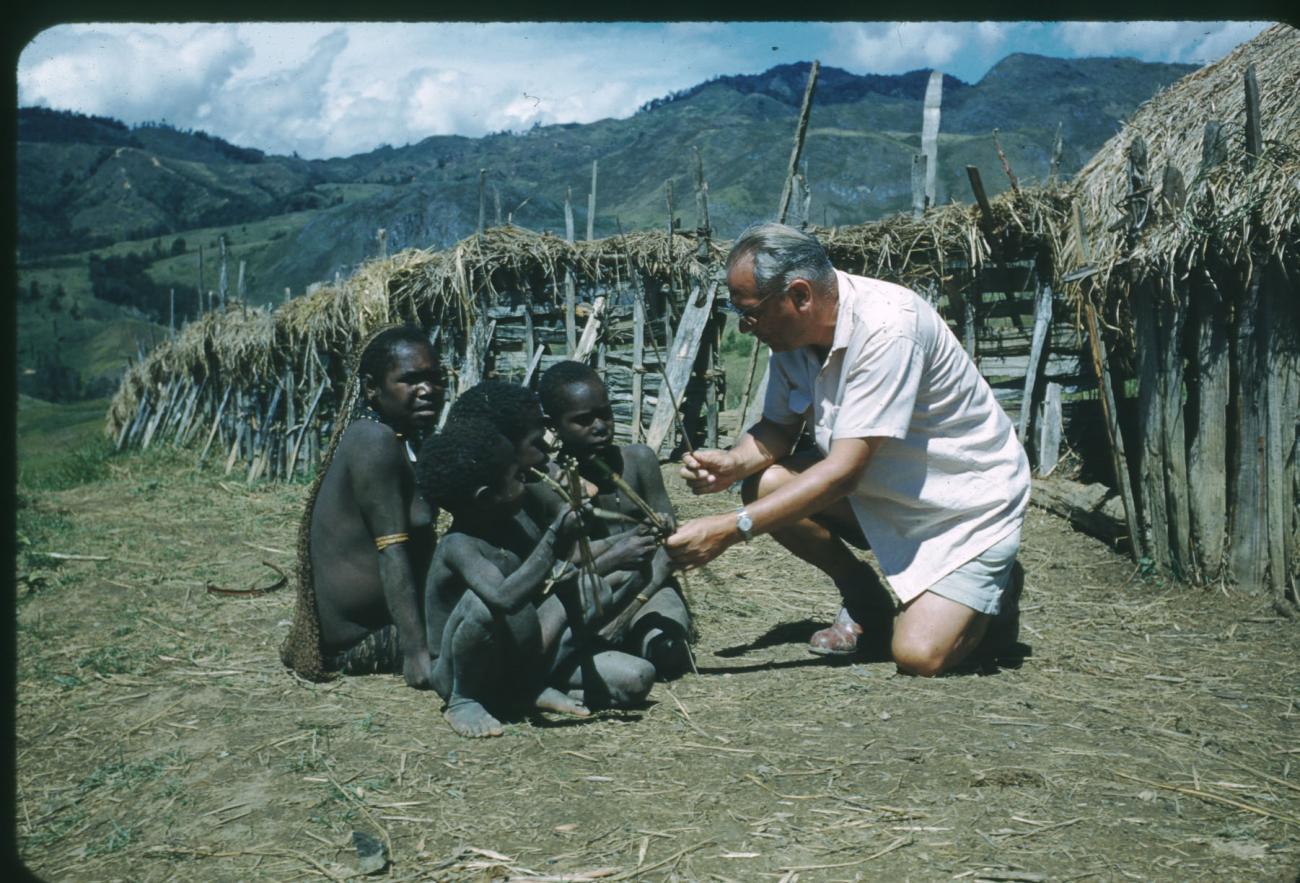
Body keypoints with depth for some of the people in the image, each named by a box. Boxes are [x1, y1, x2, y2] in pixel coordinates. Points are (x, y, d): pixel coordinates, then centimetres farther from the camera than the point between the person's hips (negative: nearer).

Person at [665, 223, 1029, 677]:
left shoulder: (887, 325, -30)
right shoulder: (791, 331, -7)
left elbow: (844, 470, -33)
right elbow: (778, 427, 5)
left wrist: (730, 529, -36)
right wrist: (732, 463, -18)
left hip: (970, 497, -7)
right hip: (887, 486, 7)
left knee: (919, 655, -22)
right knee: (764, 483, -16)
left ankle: (992, 589, 12)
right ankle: (863, 599, 7)